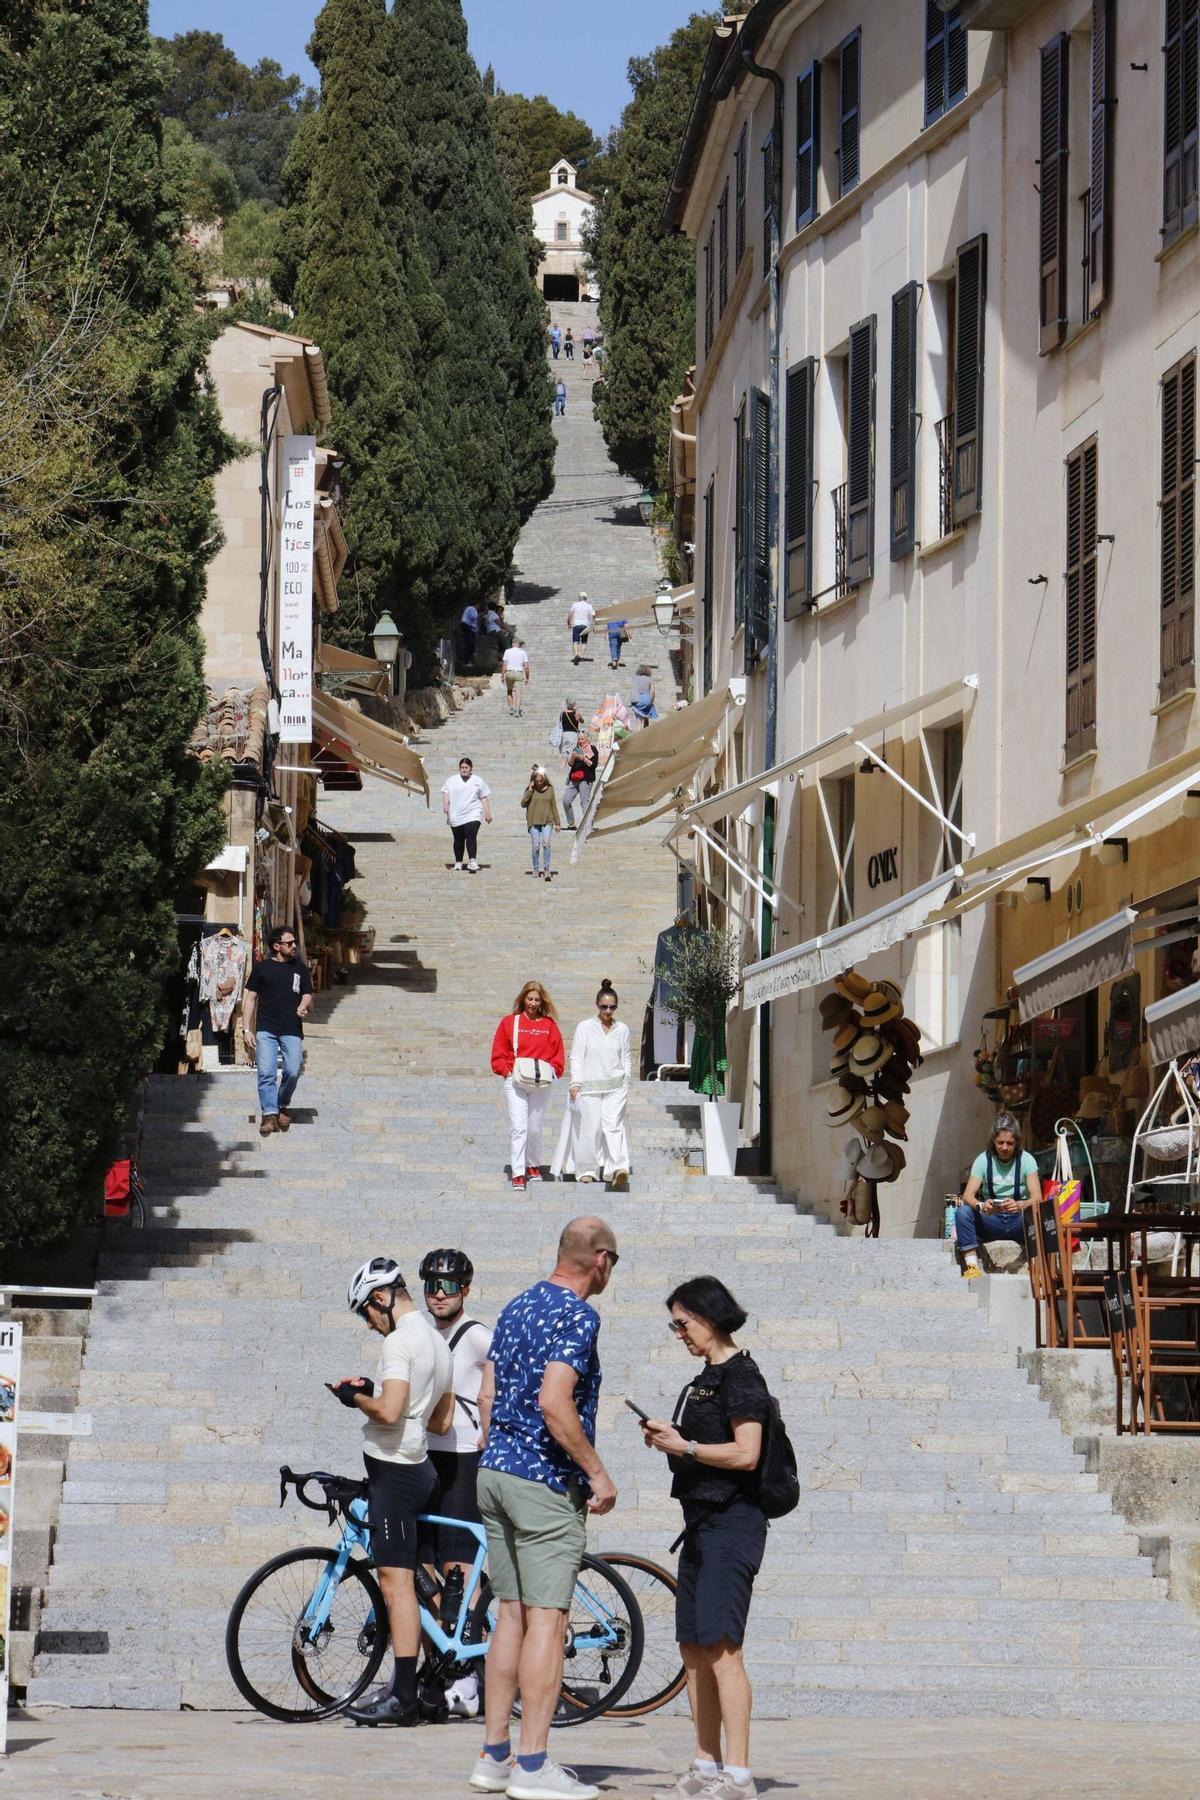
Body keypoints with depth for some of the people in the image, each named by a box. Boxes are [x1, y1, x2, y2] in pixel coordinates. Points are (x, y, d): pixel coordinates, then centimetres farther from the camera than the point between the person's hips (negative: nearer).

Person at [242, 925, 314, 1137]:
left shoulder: (300, 969, 17)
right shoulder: (262, 968, 10)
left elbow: (308, 998, 16)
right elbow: (250, 999, 10)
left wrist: (304, 1006, -10)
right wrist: (247, 1030, 1)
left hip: (292, 1031, 1)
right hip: (266, 1030, -1)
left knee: (293, 1071, -11)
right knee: (266, 1072, -14)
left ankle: (281, 1106, 13)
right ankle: (269, 1114, -13)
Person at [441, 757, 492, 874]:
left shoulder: (478, 781, 10)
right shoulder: (451, 781, 11)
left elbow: (484, 798, 11)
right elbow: (446, 793, 6)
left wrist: (488, 813, 6)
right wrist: (445, 804, -14)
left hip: (472, 814, -2)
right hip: (456, 815, 2)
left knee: (471, 836, -20)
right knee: (458, 839, 6)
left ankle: (473, 862, -29)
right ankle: (458, 863, 20)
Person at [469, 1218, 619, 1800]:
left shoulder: (517, 1307, 13)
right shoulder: (577, 1316, -13)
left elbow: (488, 1392, 16)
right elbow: (554, 1404, -23)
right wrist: (597, 1473, -16)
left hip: (494, 1469, 9)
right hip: (546, 1480, -9)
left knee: (511, 1615, 12)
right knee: (547, 1620, -7)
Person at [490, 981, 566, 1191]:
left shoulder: (549, 1025, 6)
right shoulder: (509, 1022, 5)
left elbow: (558, 1054, 9)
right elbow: (498, 1053, 6)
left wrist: (550, 1071, -7)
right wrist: (507, 1071, -7)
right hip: (515, 1082, -1)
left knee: (535, 1128, 8)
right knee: (519, 1128, -11)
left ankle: (534, 1166, 29)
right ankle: (518, 1174, -13)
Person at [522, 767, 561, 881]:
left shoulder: (549, 789, 7)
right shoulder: (530, 790, 4)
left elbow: (554, 806, 11)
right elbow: (523, 803, -5)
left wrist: (557, 822, 11)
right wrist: (530, 790, -12)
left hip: (547, 821, 0)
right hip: (534, 822, 0)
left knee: (546, 844, -15)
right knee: (535, 846, -1)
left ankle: (546, 869, -16)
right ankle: (536, 869, 14)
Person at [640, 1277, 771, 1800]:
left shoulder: (741, 1375, -11)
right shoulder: (708, 1377, 18)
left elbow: (745, 1454, -19)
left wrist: (685, 1446, -14)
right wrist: (670, 1438, 8)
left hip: (732, 1522, -10)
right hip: (703, 1521, 10)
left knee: (720, 1648, -14)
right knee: (693, 1648, 11)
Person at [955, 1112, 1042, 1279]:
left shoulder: (1026, 1160, -4)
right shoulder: (983, 1160, -1)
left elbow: (1037, 1198, -15)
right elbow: (968, 1195, -11)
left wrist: (1020, 1206, -39)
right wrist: (981, 1206, -36)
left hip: (1018, 1221, -2)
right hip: (990, 1221, 2)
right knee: (962, 1211, -26)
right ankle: (971, 1265, -31)